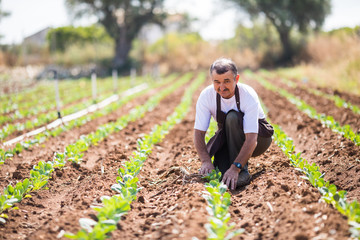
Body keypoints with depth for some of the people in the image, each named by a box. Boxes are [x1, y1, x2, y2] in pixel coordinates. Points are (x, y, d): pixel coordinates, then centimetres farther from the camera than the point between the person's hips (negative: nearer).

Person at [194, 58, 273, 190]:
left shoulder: (248, 96, -29)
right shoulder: (206, 95, -19)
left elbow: (251, 140, -36)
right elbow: (198, 132, -19)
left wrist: (235, 168, -47)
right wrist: (206, 161, -35)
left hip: (258, 136, -3)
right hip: (228, 138, 3)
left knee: (233, 117, -35)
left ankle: (242, 172, -27)